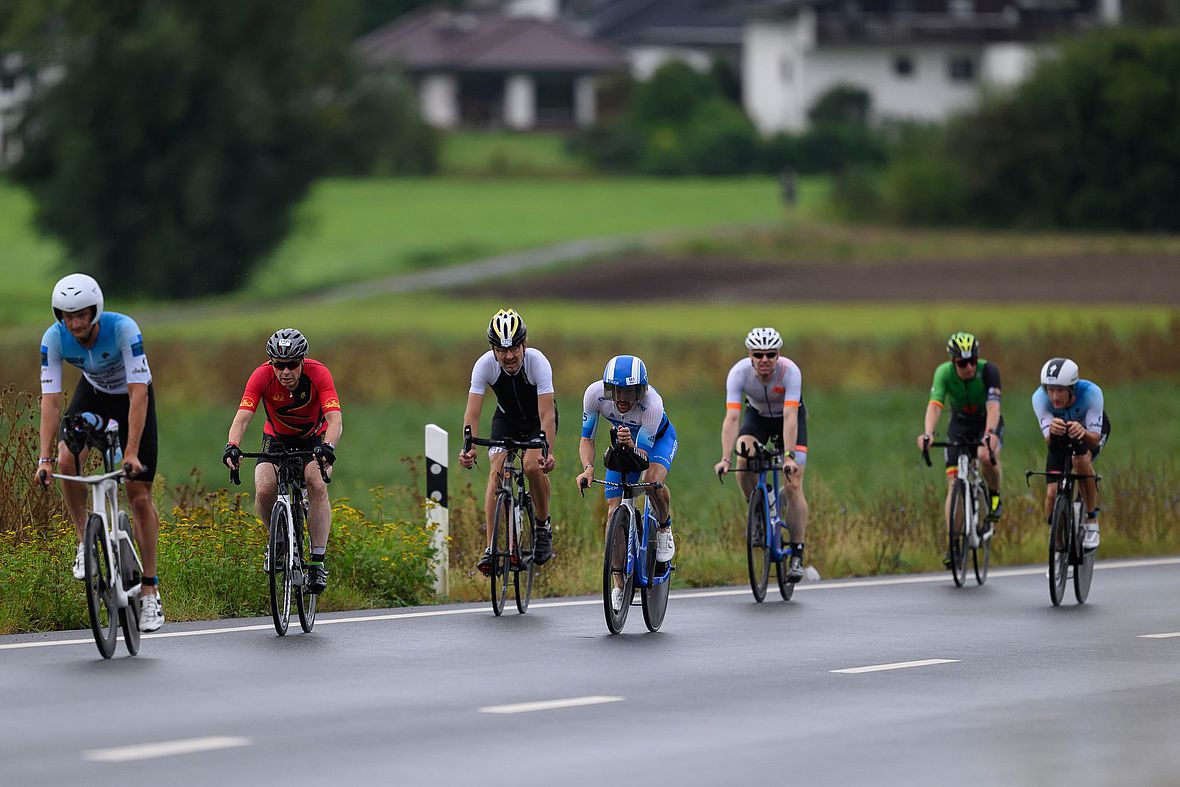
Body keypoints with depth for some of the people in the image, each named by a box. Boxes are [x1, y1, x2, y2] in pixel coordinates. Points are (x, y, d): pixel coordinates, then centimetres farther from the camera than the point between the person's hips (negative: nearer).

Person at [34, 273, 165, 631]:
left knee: (140, 494, -7)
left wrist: (132, 453, -44)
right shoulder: (54, 338, -26)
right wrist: (45, 458, -35)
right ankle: (86, 541, -5)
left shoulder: (123, 329, -35)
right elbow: (50, 398, -27)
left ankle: (150, 591, 0)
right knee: (68, 459, -26)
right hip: (93, 392, 3)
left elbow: (139, 394, -37)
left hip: (133, 396, -3)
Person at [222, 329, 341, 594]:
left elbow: (335, 419, -39)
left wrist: (328, 447, -59)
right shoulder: (262, 376, -27)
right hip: (277, 438, 1)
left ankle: (318, 560, -22)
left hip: (313, 438, -1)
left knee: (317, 485, -29)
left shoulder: (318, 373, -29)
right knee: (264, 490, -24)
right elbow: (242, 418, -34)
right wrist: (232, 446, -55)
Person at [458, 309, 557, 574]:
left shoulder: (537, 362, -34)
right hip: (507, 417, 2)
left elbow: (547, 415, -38)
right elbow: (472, 413, -31)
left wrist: (547, 451, -53)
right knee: (497, 472, -18)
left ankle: (543, 526, 1)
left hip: (538, 417, -2)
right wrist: (468, 448, -49)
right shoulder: (485, 365, -28)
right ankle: (491, 549, -19)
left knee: (533, 466, -25)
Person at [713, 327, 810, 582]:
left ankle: (797, 556, -7)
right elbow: (732, 417, -36)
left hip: (789, 418, -2)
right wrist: (725, 459, -46)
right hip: (757, 415, 2)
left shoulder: (790, 371, -34)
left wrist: (789, 456, -50)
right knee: (744, 457, -30)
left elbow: (790, 417, -40)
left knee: (793, 485, -13)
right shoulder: (739, 372, -30)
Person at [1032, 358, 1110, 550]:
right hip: (1061, 435, 2)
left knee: (1081, 459, -35)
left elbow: (1095, 439, -42)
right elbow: (1049, 442, -41)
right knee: (1052, 494, -13)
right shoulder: (1040, 397, -35)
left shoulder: (1091, 392, -39)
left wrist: (1083, 432, -64)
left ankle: (1091, 520, -18)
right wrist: (1051, 431, -64)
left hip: (1091, 429, -2)